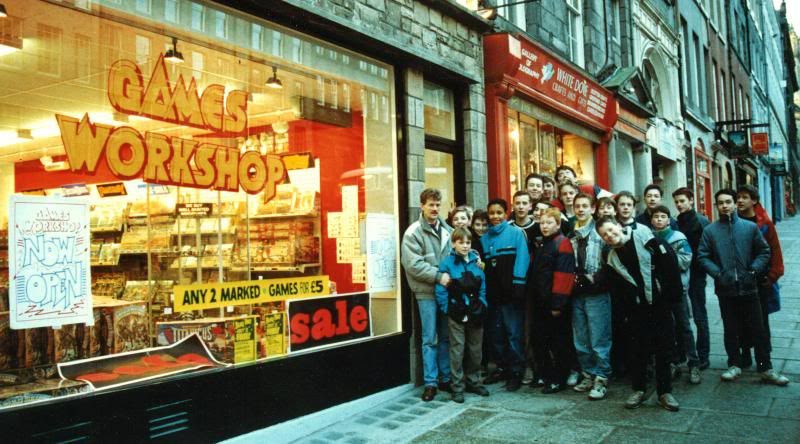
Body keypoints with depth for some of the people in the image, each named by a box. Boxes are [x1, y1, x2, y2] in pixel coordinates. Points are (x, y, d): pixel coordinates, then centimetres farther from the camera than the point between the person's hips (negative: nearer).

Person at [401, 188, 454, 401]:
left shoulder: (447, 230, 9)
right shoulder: (414, 232, -6)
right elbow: (414, 264, -14)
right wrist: (438, 275, -17)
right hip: (427, 292, -4)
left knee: (446, 337, 12)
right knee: (430, 339, 1)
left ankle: (446, 378, 23)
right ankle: (430, 383, 10)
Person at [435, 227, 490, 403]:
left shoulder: (476, 261, 6)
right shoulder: (447, 263, -8)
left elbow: (483, 287, 11)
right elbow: (441, 291, -11)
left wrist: (482, 306, 1)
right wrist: (450, 311, -12)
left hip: (475, 314, 5)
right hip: (457, 314, -5)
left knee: (476, 349, 14)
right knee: (457, 350, 1)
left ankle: (473, 381, 29)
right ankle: (457, 387, 10)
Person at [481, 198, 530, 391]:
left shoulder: (516, 233, -2)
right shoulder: (485, 238, 14)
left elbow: (522, 259, -10)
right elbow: (483, 264, 13)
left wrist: (518, 286, -17)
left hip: (510, 292, -5)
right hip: (493, 292, 6)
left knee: (513, 333, -2)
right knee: (496, 333, 11)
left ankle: (516, 373, 5)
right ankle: (502, 367, 24)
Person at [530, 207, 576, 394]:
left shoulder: (562, 243, -10)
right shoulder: (541, 244, 16)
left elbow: (563, 275, -18)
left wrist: (558, 303, -21)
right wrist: (534, 298, 13)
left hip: (554, 302, -8)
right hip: (540, 302, 8)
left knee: (558, 342, 2)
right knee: (538, 339, 12)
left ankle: (559, 380, 12)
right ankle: (545, 375, 25)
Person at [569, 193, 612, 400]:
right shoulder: (571, 234, 12)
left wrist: (595, 279, -11)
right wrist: (574, 279, 6)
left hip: (597, 293, -6)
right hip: (577, 294, 6)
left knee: (599, 340, -2)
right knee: (580, 341, 11)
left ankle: (601, 379, 7)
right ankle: (588, 375, 23)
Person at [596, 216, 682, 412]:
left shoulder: (643, 236, -5)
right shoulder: (612, 259, 8)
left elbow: (669, 259, -9)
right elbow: (619, 288, 9)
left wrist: (671, 291, -11)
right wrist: (630, 304, -4)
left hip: (660, 302, -3)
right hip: (637, 308, 3)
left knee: (664, 347, 3)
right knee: (639, 349, 7)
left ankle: (665, 392, 14)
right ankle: (639, 389, 21)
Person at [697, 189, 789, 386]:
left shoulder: (750, 227, 1)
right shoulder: (710, 231, 0)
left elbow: (764, 251, 5)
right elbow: (703, 256, -1)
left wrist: (754, 270, -7)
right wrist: (717, 273, -12)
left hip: (749, 288, 0)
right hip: (725, 289, 0)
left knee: (758, 329, 6)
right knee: (730, 329, 11)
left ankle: (766, 368, 17)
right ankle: (734, 365, 25)